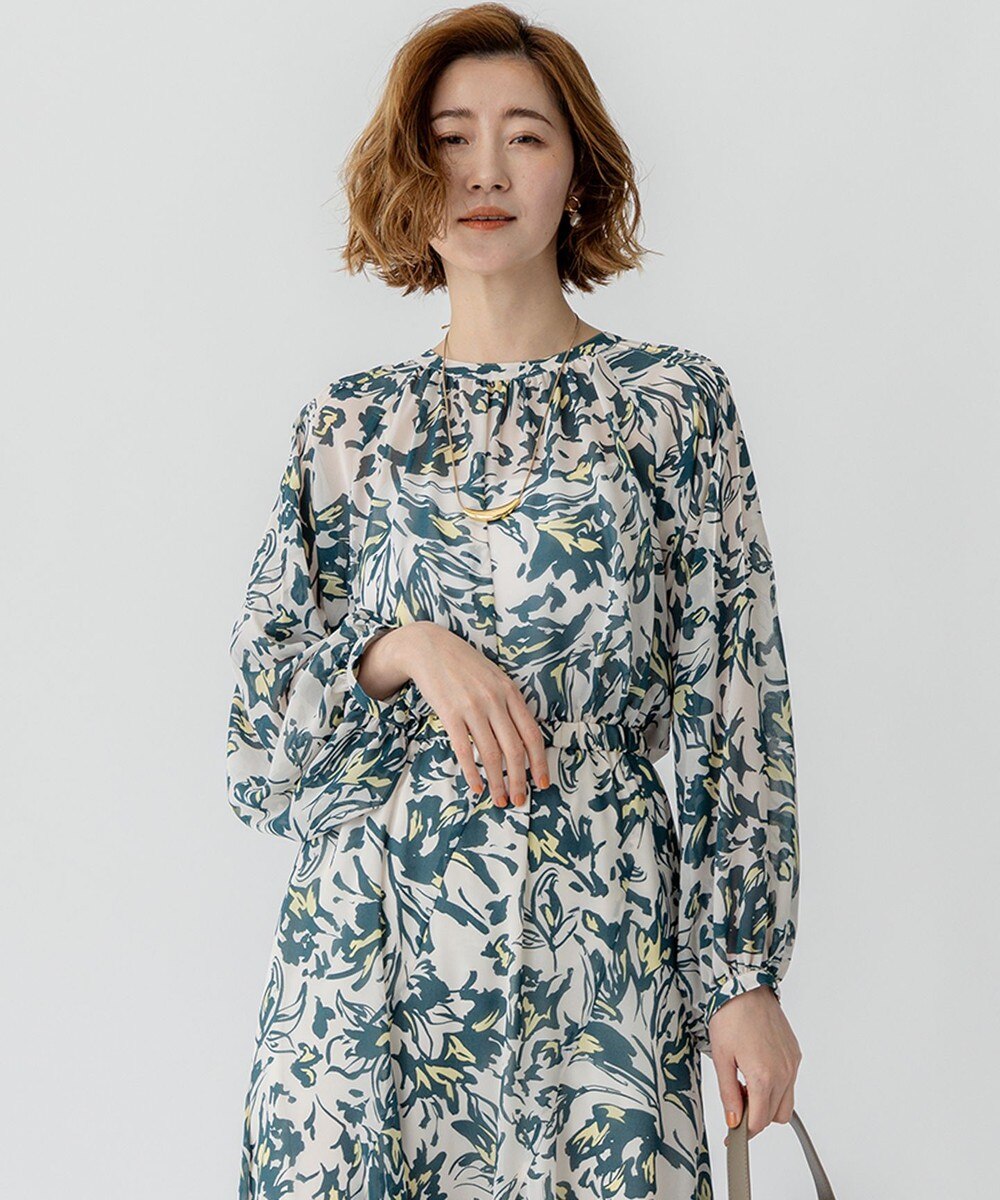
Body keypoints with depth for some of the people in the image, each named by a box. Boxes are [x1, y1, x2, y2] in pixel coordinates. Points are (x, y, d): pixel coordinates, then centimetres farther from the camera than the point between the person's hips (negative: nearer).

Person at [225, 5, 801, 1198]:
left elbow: (735, 700, 0)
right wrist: (405, 650, -13)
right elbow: (258, 716, 6)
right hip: (370, 945, 2)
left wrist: (746, 973, -4)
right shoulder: (346, 426, 7)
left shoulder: (673, 399, 2)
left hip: (596, 939, -1)